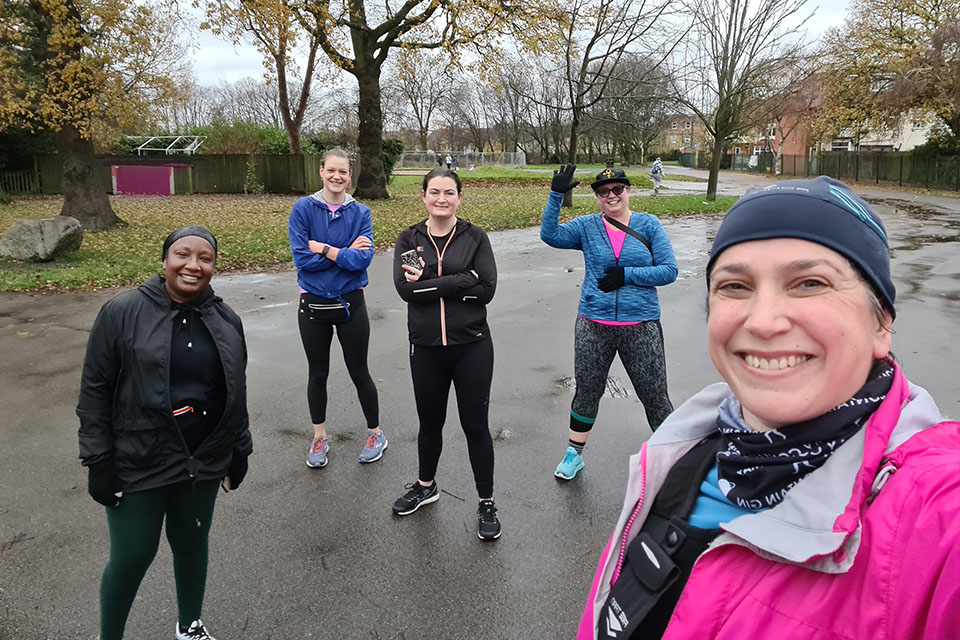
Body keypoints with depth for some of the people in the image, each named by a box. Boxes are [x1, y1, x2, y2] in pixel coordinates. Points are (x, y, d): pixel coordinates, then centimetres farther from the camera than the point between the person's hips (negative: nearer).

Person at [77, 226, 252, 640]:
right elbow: (94, 391, -7)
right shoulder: (122, 313, -10)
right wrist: (98, 461, -8)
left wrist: (240, 450, 12)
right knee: (132, 557, 7)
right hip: (138, 464, -3)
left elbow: (236, 393, 10)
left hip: (204, 463, 4)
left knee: (192, 544, 18)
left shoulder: (226, 321, 2)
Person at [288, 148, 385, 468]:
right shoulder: (303, 208, -6)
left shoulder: (360, 213, -3)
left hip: (350, 304, 0)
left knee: (359, 372, 9)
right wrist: (346, 252, -16)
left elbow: (364, 258, -17)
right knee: (318, 373, 15)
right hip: (313, 305, 1)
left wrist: (324, 249, -18)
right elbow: (301, 257, -16)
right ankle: (319, 438, 32)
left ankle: (375, 433, 29)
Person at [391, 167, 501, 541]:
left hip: (472, 346, -2)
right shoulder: (409, 240, 2)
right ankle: (426, 486, 43)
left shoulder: (474, 238, -1)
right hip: (426, 348, 2)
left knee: (476, 426, 6)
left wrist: (431, 282, -15)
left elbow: (487, 288, -14)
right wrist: (461, 280, -17)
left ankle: (486, 503, 24)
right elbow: (405, 288, -13)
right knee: (430, 422, 19)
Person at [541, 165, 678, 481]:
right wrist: (556, 195, -19)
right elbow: (550, 234, -11)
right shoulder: (587, 226, 3)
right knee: (587, 392, 14)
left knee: (654, 395, 7)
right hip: (593, 326, 2)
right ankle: (573, 454, 32)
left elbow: (668, 270, -5)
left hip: (641, 327, -1)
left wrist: (626, 275, -15)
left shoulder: (648, 225, 0)